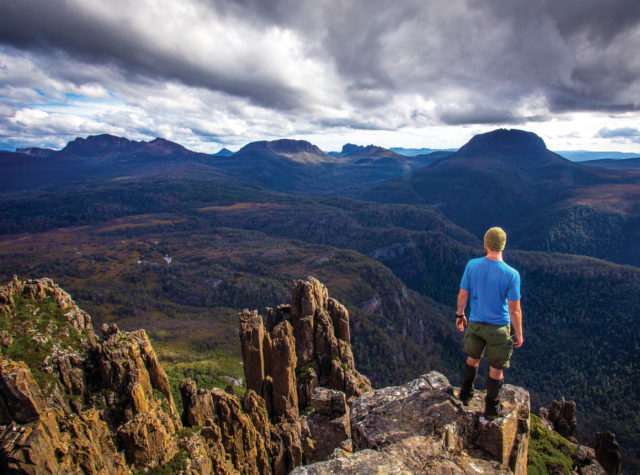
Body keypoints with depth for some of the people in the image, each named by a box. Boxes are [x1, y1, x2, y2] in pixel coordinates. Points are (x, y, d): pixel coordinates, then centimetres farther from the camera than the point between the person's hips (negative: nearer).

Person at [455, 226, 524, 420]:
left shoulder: (472, 265, -13)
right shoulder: (511, 274, -20)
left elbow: (463, 295, -4)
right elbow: (514, 310, -14)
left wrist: (460, 314, 13)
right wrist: (519, 334, 0)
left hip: (475, 324, 3)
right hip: (499, 327, -2)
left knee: (473, 358, 26)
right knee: (496, 368, 16)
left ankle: (465, 395, 41)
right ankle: (491, 409, 32)